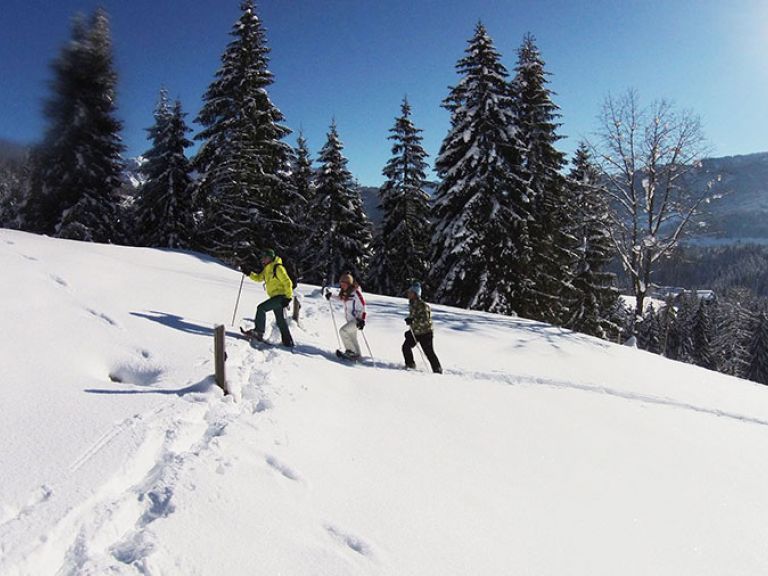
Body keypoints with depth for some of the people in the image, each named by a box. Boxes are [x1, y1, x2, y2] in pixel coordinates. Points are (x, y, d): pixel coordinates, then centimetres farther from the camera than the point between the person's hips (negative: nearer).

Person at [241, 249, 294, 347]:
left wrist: (288, 297, -20)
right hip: (275, 296, 10)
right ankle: (288, 342, 21)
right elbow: (258, 278, 22)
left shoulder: (278, 268, -15)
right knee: (280, 320, 13)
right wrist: (249, 273, 7)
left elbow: (287, 282, -18)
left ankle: (259, 332, -14)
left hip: (281, 296, -10)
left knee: (261, 308, -17)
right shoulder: (266, 269, 12)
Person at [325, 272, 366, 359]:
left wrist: (362, 319, -27)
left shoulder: (356, 292, -18)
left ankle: (351, 351, -8)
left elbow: (362, 306, -21)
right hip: (350, 320, 9)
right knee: (352, 339, 15)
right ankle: (356, 354, 29)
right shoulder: (345, 293, 5)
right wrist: (331, 296, 14)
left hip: (357, 320, -9)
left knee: (342, 331, -18)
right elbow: (340, 298, 28)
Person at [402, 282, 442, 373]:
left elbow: (424, 320, -28)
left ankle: (437, 370, 10)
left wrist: (412, 320, -35)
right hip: (414, 332, 8)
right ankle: (410, 364, 14)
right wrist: (410, 331, 22)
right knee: (406, 347, -2)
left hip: (425, 333, -8)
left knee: (429, 352, -2)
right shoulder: (412, 304, 8)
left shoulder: (422, 305, -20)